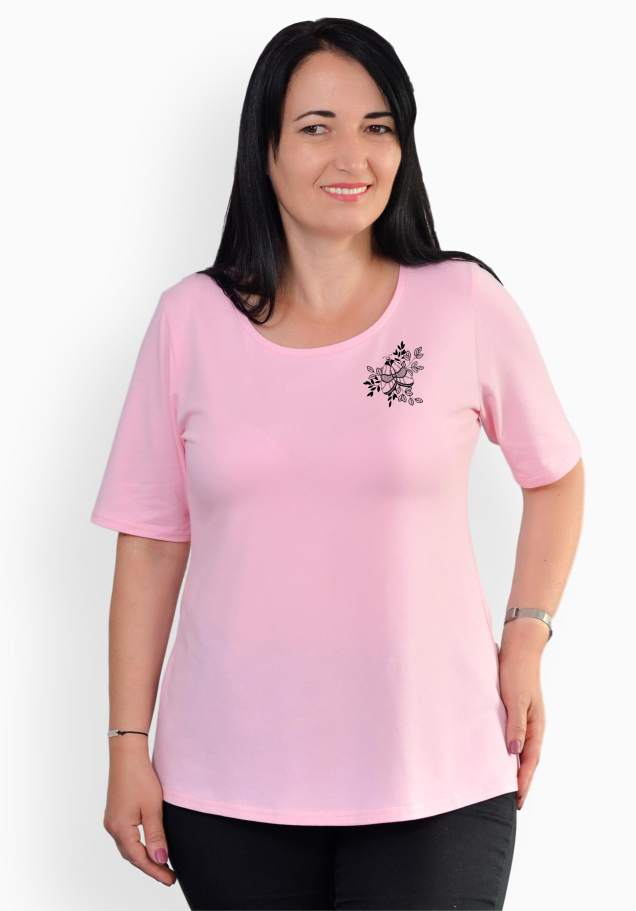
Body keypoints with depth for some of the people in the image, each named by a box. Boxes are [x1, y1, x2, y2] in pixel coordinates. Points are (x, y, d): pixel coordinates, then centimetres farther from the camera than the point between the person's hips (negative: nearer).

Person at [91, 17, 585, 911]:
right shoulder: (191, 321, 1)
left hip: (434, 782, -1)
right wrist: (128, 746, 1)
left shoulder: (466, 302, -1)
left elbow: (556, 476, 12)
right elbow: (151, 543, 3)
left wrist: (526, 639, 1)